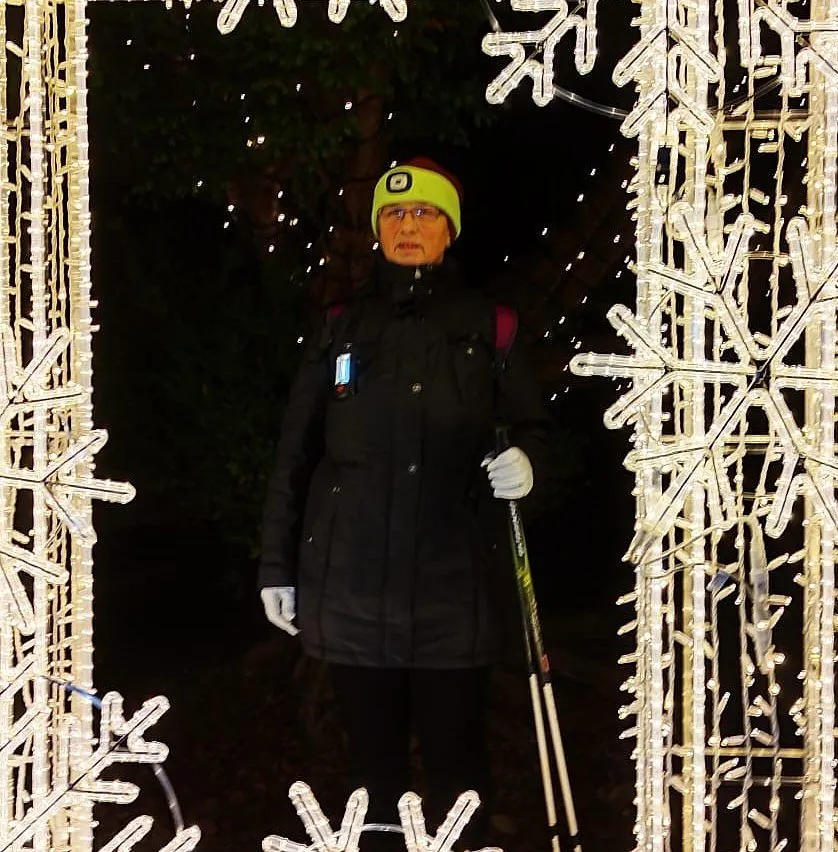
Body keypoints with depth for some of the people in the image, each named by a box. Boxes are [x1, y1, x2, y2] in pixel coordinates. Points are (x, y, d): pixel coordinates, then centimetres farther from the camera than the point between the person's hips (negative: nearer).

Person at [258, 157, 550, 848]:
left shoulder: (486, 326, 7)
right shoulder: (344, 327, 10)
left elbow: (531, 426, 11)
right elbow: (296, 454, 10)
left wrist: (525, 462, -13)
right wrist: (277, 567, 7)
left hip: (455, 583, -1)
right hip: (354, 584, 2)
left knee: (455, 759, 0)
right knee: (373, 754, 8)